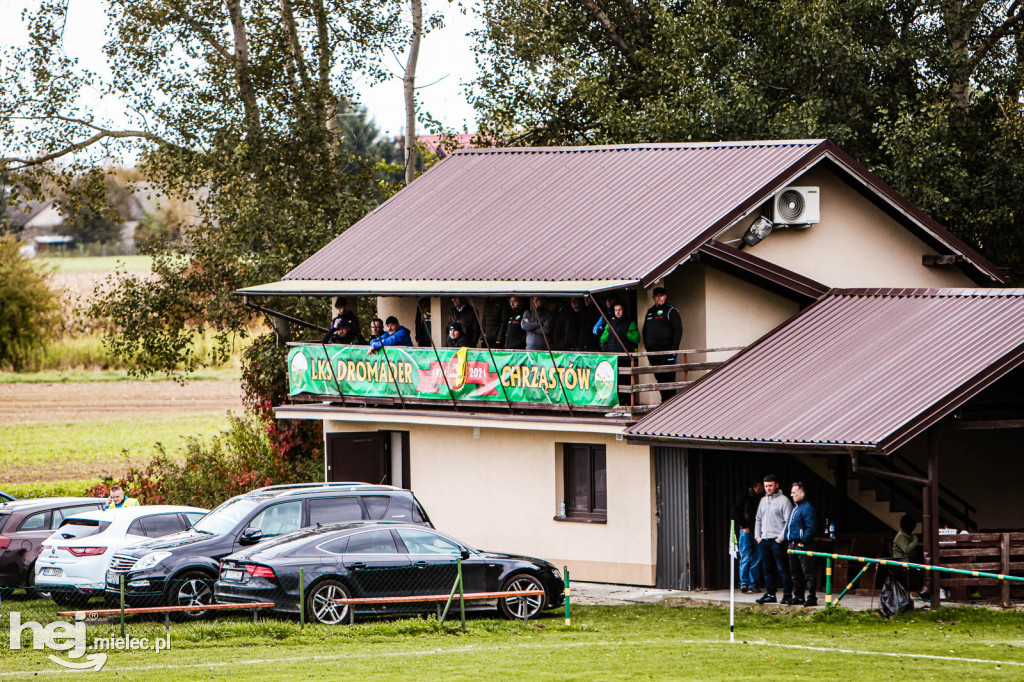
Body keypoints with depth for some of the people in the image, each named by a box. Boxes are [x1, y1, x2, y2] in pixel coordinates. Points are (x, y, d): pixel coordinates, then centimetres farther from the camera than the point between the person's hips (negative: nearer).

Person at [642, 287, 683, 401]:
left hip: (667, 352, -6)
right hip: (653, 352, 6)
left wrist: (673, 349, -13)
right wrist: (647, 347, 12)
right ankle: (664, 402, 9)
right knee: (659, 378, 6)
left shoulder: (671, 311, 0)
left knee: (668, 378, -8)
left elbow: (678, 331, -6)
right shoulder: (650, 312, 18)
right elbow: (645, 331, 24)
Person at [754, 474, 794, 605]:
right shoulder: (763, 500, 17)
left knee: (782, 569, -6)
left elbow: (788, 521, -9)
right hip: (764, 540, 7)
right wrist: (757, 536, 12)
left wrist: (781, 538, -14)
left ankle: (787, 594, -3)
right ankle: (770, 594, 14)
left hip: (777, 541, -7)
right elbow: (758, 519, 23)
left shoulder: (783, 500, -5)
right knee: (767, 569, 9)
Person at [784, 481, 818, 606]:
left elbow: (811, 528, -19)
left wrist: (803, 541, -19)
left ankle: (812, 598, -5)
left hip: (803, 546, -10)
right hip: (792, 544, 10)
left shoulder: (807, 508, -13)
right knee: (795, 573, 14)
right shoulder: (795, 508, 18)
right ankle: (798, 596, 22)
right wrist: (789, 541, 16)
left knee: (808, 573, -6)